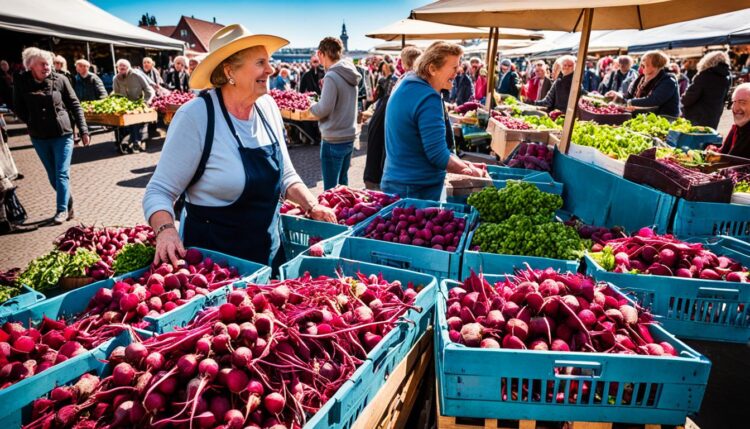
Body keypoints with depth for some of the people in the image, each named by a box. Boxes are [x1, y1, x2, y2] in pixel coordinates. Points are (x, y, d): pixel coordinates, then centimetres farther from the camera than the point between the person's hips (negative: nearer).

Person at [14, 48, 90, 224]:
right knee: (52, 176, 11)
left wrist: (83, 130, -4)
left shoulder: (60, 79, -6)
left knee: (62, 174, -3)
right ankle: (68, 205, 25)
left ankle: (62, 210, 3)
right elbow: (18, 109, 8)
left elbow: (75, 105, -1)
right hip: (39, 138, 3)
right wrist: (33, 123, -1)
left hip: (62, 134, -3)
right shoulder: (21, 82, -2)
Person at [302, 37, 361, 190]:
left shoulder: (331, 77, -17)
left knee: (331, 188, 2)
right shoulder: (350, 75, 8)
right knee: (342, 183, 20)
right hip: (349, 136, 8)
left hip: (333, 140, -8)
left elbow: (323, 110, -19)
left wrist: (310, 109, 0)